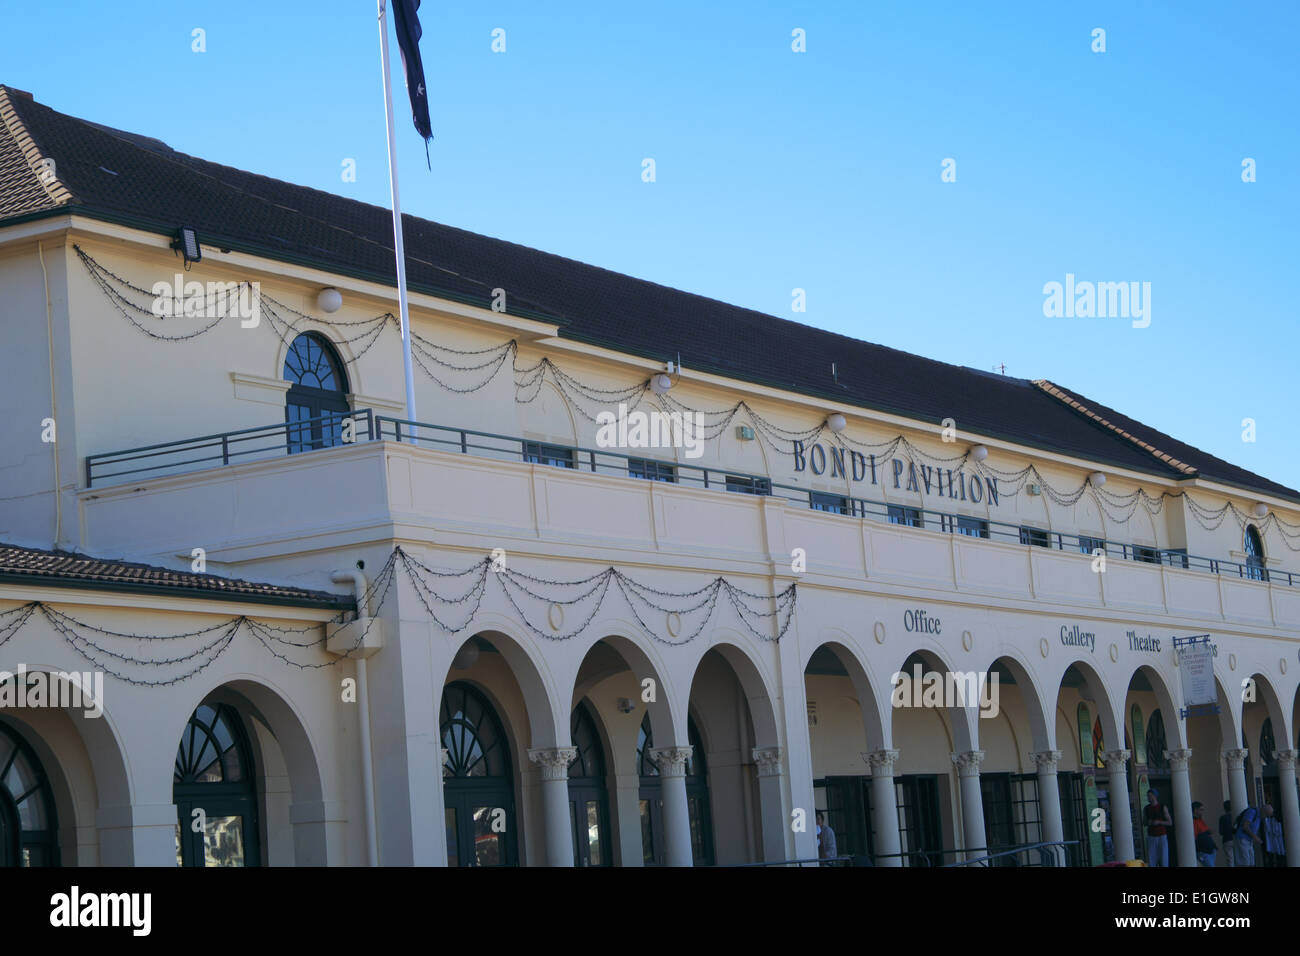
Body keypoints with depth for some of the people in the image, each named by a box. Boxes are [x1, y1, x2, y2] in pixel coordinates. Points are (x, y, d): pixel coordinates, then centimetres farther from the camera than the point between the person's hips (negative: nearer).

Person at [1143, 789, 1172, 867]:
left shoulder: (1163, 807, -2)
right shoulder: (1146, 809, 5)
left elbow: (1170, 823, -1)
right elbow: (1143, 822, 16)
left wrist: (1159, 822, -17)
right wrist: (1148, 822, -7)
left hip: (1162, 837, -2)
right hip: (1151, 837, 2)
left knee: (1163, 859, -4)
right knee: (1151, 859, -6)